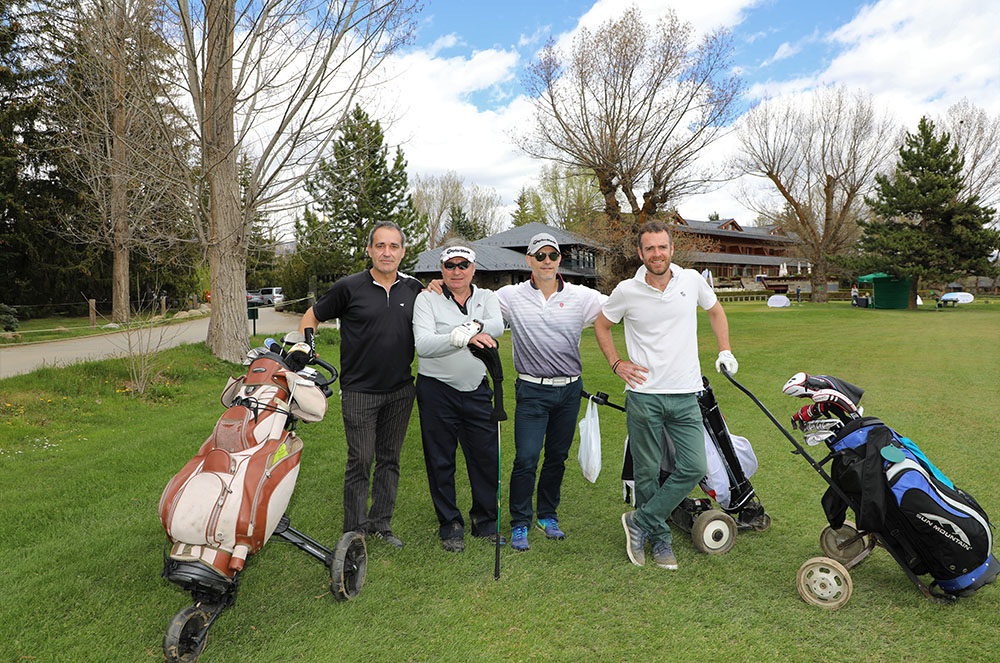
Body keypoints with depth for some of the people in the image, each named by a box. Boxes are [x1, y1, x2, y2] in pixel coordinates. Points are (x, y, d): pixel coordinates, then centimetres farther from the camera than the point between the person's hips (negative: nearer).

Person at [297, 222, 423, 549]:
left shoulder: (415, 289, 3)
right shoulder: (349, 287, -6)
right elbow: (312, 316, 5)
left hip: (401, 390, 4)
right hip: (359, 391, -3)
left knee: (390, 459, 12)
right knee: (360, 461, 4)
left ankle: (381, 524, 26)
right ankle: (356, 530, 19)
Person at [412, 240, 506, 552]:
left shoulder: (487, 298, 6)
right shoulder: (427, 299, -5)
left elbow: (497, 326, -17)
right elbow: (423, 345, -21)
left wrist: (473, 326, -38)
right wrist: (462, 338, -37)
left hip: (476, 390, 3)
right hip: (437, 390, -2)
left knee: (488, 457, 7)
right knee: (441, 462, 7)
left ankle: (485, 521, 28)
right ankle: (450, 525, 26)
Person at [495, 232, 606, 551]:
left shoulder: (581, 296, 1)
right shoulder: (511, 296, -2)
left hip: (570, 390, 3)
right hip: (532, 390, -2)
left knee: (557, 457, 14)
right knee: (526, 459, -6)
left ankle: (547, 515, 33)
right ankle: (520, 524, 13)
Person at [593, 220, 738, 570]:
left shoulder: (692, 280, 2)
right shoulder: (626, 291, -3)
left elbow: (715, 310, 21)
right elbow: (601, 324, 13)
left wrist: (724, 351, 13)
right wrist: (616, 363, 2)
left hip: (685, 395, 2)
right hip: (643, 394, -2)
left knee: (694, 468, -6)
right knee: (647, 472, 5)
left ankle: (639, 521, 11)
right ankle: (660, 539, 25)